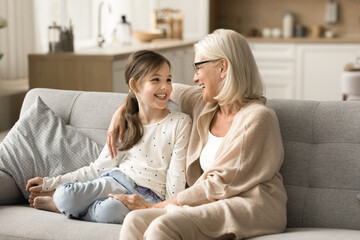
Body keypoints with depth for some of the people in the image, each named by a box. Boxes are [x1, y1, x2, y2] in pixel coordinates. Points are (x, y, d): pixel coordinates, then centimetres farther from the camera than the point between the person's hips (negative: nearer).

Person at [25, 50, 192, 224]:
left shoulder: (180, 123, 0)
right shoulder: (125, 123, 11)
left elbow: (176, 178, -1)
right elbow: (100, 167, 12)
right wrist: (51, 182, 11)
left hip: (147, 196, -2)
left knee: (110, 209, -36)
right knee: (65, 195, -30)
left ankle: (59, 204, -10)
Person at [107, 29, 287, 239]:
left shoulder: (257, 117, -10)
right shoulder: (204, 105, 15)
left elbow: (219, 184, -12)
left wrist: (155, 206, -9)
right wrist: (122, 111, 20)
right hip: (211, 204, 7)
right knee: (135, 221, -22)